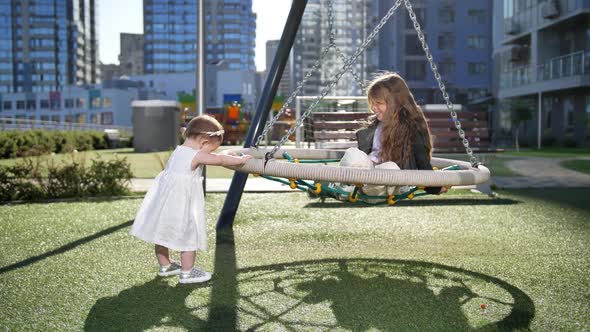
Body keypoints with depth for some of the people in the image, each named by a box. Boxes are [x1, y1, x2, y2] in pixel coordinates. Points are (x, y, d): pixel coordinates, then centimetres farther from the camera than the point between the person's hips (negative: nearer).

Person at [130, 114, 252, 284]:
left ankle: (165, 266, 37)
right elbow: (220, 160, -13)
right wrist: (241, 160, -2)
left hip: (163, 201, 9)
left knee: (162, 233, 19)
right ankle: (187, 272, 10)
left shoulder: (178, 150, 12)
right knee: (189, 237, 3)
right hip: (181, 204, -9)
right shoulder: (197, 156, -14)